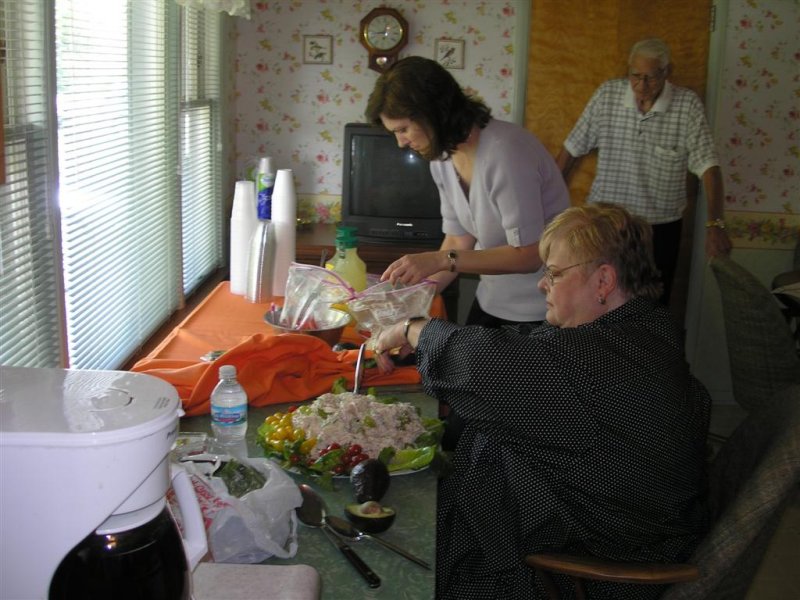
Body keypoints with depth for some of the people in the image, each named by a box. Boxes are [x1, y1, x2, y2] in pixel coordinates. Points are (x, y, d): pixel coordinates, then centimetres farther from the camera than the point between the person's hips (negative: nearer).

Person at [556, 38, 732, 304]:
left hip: (661, 228, -1)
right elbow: (572, 149, 2)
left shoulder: (688, 105, -8)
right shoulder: (607, 94, -4)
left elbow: (707, 166, -13)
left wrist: (715, 224, -24)